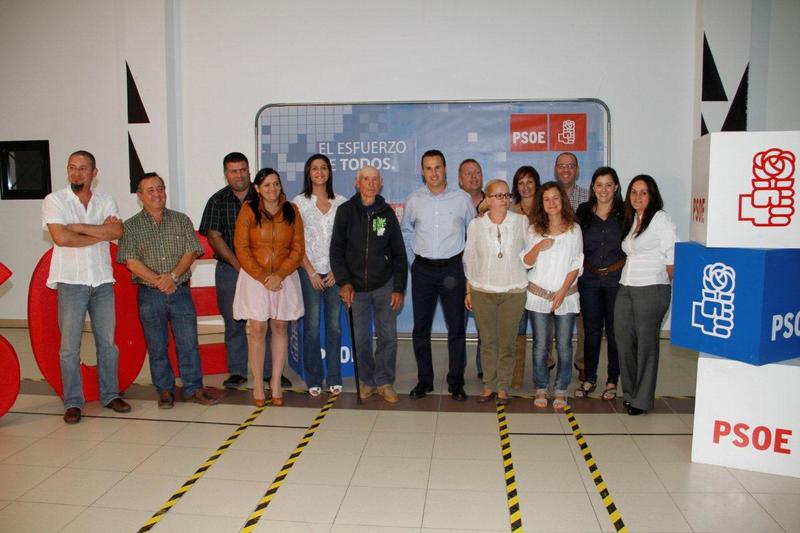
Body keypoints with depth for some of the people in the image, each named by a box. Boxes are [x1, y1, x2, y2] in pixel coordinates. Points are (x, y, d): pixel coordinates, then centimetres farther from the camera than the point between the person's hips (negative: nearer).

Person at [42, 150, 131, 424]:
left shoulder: (106, 202, 7)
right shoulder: (54, 200, -1)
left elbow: (117, 232, -10)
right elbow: (61, 238, -15)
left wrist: (78, 227, -14)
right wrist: (100, 233, -7)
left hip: (103, 281, 3)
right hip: (71, 282, -3)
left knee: (107, 342, 9)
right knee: (70, 346, 1)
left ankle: (110, 395, 22)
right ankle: (73, 403, 13)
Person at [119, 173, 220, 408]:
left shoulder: (181, 220, 8)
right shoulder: (131, 226, 3)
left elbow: (191, 252, 0)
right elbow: (131, 261, -5)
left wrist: (172, 276, -15)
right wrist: (158, 281, -15)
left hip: (180, 291, 1)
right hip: (149, 295, -1)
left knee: (188, 343, 3)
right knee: (157, 347, 8)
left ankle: (193, 388, 14)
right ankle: (165, 390, 21)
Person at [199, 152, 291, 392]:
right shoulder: (217, 201, 6)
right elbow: (214, 237, -2)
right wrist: (238, 265, -11)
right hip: (230, 270, 0)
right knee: (234, 322, 5)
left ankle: (270, 370, 13)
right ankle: (237, 372, 17)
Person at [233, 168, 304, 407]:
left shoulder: (291, 211, 2)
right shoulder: (248, 211, -4)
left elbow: (298, 248, 0)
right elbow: (242, 249, -6)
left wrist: (279, 275, -12)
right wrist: (263, 277, -12)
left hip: (285, 278, 2)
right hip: (254, 278, -2)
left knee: (280, 327, 6)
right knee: (257, 329, -3)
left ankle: (276, 383, 17)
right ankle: (257, 386, 7)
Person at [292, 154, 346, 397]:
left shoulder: (341, 202, 7)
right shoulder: (299, 202, 3)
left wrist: (337, 270, -3)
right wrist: (311, 271, -6)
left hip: (335, 271, 2)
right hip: (310, 270, -2)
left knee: (335, 326, 4)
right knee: (312, 327, -1)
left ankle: (334, 378, 15)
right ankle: (314, 380, 12)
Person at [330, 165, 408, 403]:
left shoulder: (387, 212, 2)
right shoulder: (346, 211, -1)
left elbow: (399, 253, 4)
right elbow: (336, 250, -1)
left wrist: (399, 288, -1)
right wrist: (344, 282, -10)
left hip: (384, 285, 1)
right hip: (356, 287, 0)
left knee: (388, 337, 2)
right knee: (361, 340, 6)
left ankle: (384, 382, 17)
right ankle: (367, 381, 24)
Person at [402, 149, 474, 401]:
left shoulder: (462, 198, -2)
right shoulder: (414, 200, 3)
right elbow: (406, 230, 18)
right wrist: (413, 254, 10)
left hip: (452, 268, -1)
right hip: (422, 269, 2)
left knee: (456, 328, 2)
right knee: (420, 328, 6)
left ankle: (456, 382, 15)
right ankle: (424, 380, 20)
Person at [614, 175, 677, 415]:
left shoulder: (660, 219, -6)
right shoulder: (631, 220, 16)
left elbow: (672, 257, -8)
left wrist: (674, 288, -4)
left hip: (651, 289, -7)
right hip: (626, 287, 7)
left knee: (646, 343, 1)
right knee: (623, 340, 7)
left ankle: (642, 399, 12)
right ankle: (629, 393, 23)